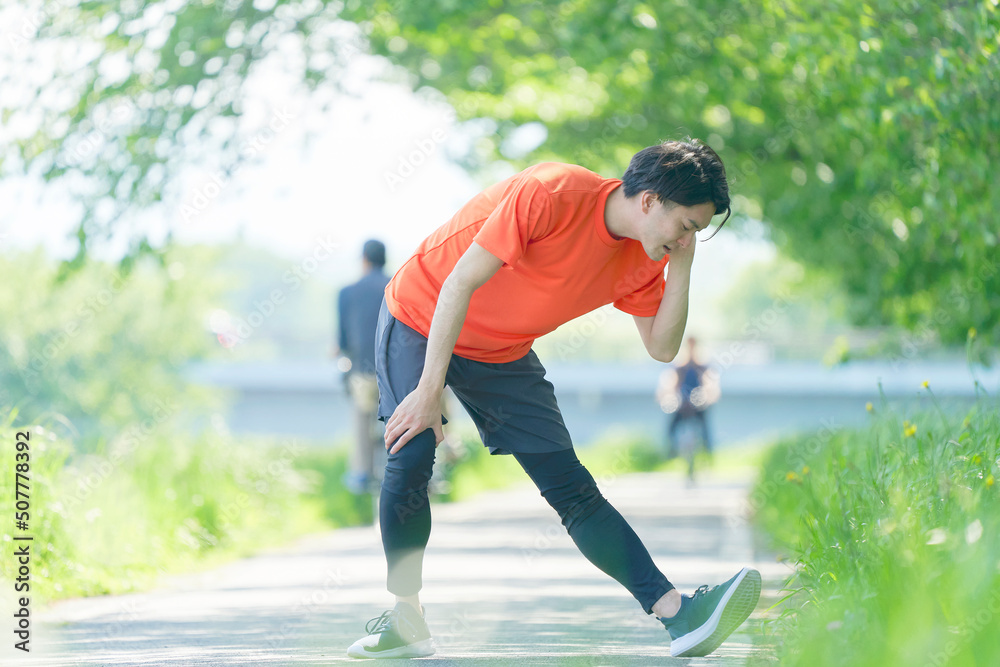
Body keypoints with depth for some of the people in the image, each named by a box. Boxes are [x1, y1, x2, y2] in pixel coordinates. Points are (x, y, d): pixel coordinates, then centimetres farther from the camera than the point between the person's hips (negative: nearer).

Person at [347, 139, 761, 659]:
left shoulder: (639, 260, -8)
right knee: (411, 456, -25)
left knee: (572, 487, -5)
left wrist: (681, 268, -18)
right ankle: (406, 619, -11)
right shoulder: (550, 194, -31)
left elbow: (662, 348, -3)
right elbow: (459, 285, -29)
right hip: (421, 321, -5)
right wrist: (428, 393, -28)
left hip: (502, 355, 5)